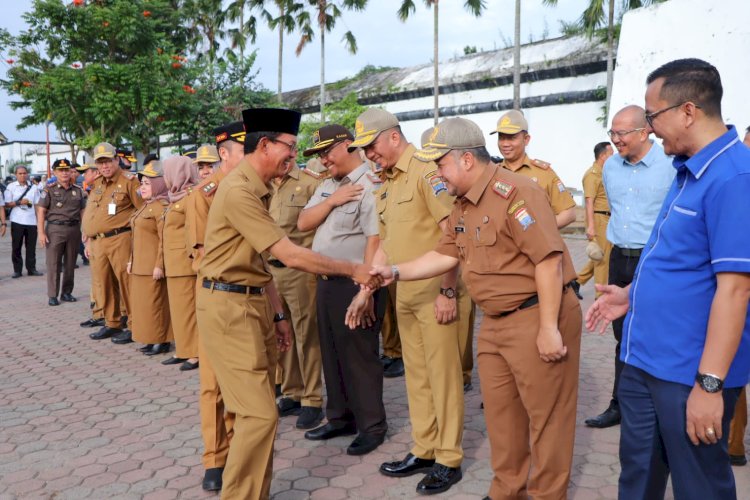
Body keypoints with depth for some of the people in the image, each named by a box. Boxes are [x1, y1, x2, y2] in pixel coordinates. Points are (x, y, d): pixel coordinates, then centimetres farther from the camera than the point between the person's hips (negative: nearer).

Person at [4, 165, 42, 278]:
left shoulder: (33, 187, 8)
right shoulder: (11, 187, 3)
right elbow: (7, 204, 1)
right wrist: (19, 203, -13)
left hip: (31, 221, 1)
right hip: (17, 221, -1)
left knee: (31, 247, 5)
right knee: (16, 247, 3)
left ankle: (31, 269, 13)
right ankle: (17, 270, 10)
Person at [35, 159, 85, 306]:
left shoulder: (78, 190, 10)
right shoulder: (48, 190, 0)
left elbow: (82, 211, 14)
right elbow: (41, 212, -3)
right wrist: (41, 232, -11)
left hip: (74, 229, 3)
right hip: (55, 229, -3)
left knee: (70, 264, 9)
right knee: (53, 264, 0)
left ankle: (67, 293, 20)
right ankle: (52, 295, 6)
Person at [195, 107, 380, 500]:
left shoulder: (257, 188, 14)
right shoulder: (239, 191, -18)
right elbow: (290, 256, -21)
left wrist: (276, 313, 15)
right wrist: (352, 270, -13)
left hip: (255, 301, 10)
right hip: (229, 306, -10)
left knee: (258, 408, 13)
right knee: (259, 414, -9)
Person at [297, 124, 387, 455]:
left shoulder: (369, 185, -13)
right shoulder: (327, 186, 14)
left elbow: (374, 241, -19)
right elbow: (303, 223, 6)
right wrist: (332, 201, -9)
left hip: (353, 284, -8)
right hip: (326, 282, 9)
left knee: (359, 356, 1)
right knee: (332, 353, 16)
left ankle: (372, 426, 16)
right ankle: (340, 417, 31)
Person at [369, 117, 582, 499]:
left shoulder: (512, 192, -19)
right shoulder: (463, 205, 10)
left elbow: (548, 259, -23)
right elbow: (445, 255, 16)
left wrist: (548, 328, -23)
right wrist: (394, 272, 7)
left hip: (536, 317, -9)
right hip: (495, 321, 9)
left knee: (546, 416, 6)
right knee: (500, 414, 19)